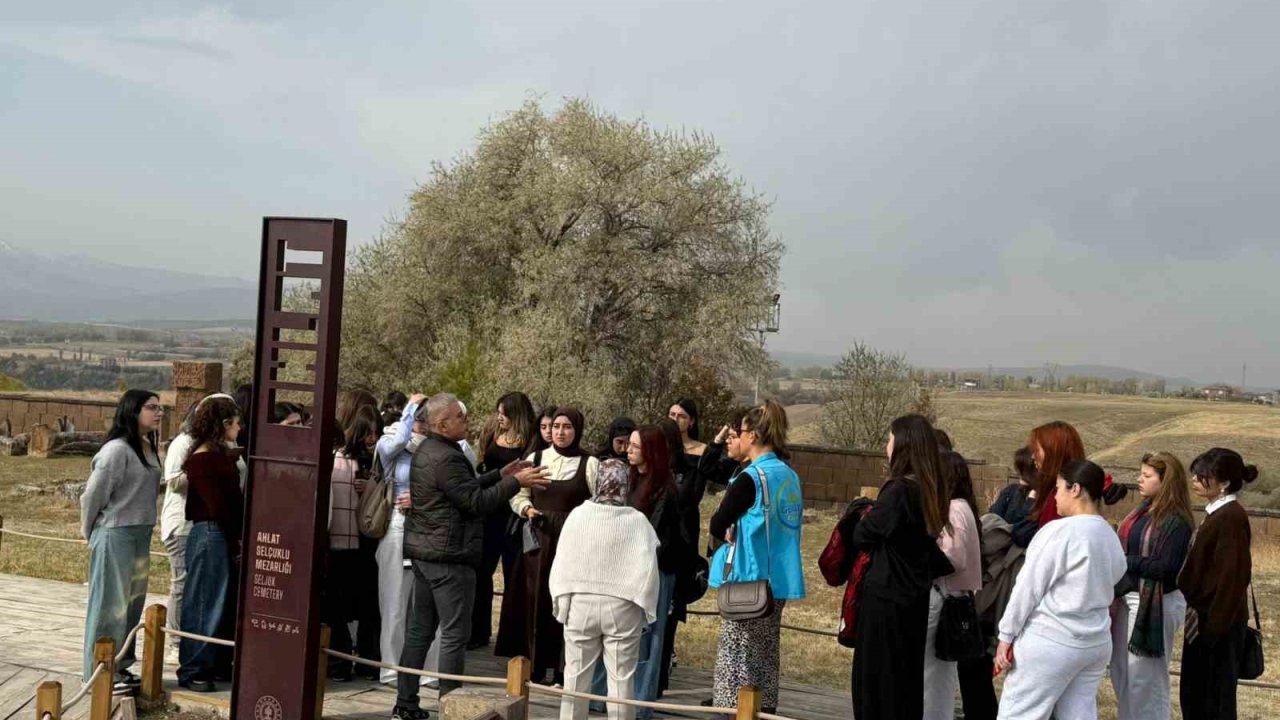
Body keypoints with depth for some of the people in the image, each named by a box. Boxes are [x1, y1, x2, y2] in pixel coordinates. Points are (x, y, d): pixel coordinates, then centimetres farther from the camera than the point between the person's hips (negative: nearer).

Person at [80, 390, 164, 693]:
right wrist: (92, 534, 0)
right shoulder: (117, 450, -17)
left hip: (141, 536, 8)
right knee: (110, 605, 1)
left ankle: (119, 666, 26)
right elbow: (93, 495, -11)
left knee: (132, 604, 15)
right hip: (115, 536, -8)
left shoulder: (149, 448, 7)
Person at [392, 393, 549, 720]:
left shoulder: (426, 451, 14)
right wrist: (515, 482, -11)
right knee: (454, 634, -3)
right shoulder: (446, 458, -19)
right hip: (450, 556, -10)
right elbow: (476, 502, -17)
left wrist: (500, 475, 16)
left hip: (424, 552, 10)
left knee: (419, 630, 12)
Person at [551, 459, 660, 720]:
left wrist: (561, 601, 6)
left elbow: (562, 562, -4)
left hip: (580, 604, 1)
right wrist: (646, 609, 3)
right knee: (621, 677, 6)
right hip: (622, 607, -1)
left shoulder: (578, 515, -7)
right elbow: (646, 569, -9)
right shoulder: (637, 520, -9)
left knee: (576, 674, 14)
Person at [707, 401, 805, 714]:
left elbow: (717, 526, -15)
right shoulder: (791, 478, 7)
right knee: (766, 656, 15)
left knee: (737, 657, 0)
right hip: (778, 579, 8)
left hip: (748, 580, -7)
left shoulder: (751, 478, -16)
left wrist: (732, 534, 6)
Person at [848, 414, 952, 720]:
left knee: (876, 680, 3)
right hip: (914, 598, 8)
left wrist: (868, 516, 5)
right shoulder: (929, 490, 5)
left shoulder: (898, 490, -20)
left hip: (885, 598, -8)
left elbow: (861, 536, -13)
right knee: (906, 678, 17)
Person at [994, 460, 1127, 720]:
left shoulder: (1060, 531, -14)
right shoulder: (1111, 538, 9)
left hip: (1051, 642, -8)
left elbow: (1028, 587, -12)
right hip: (1097, 641, 8)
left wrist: (1006, 635, -8)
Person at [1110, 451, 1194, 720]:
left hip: (1155, 604, -9)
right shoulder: (1144, 510, 8)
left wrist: (1123, 560, -17)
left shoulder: (1176, 521, -17)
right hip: (1128, 599, 9)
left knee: (1145, 678, 1)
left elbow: (1164, 567, -22)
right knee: (1121, 671, 18)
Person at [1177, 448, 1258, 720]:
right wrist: (1200, 615, 17)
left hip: (1218, 622, -10)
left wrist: (1216, 624, -21)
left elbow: (1233, 575, -22)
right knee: (1192, 693, 16)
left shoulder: (1231, 517, -18)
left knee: (1217, 697, 0)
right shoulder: (1216, 513, 12)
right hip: (1203, 618, 10)